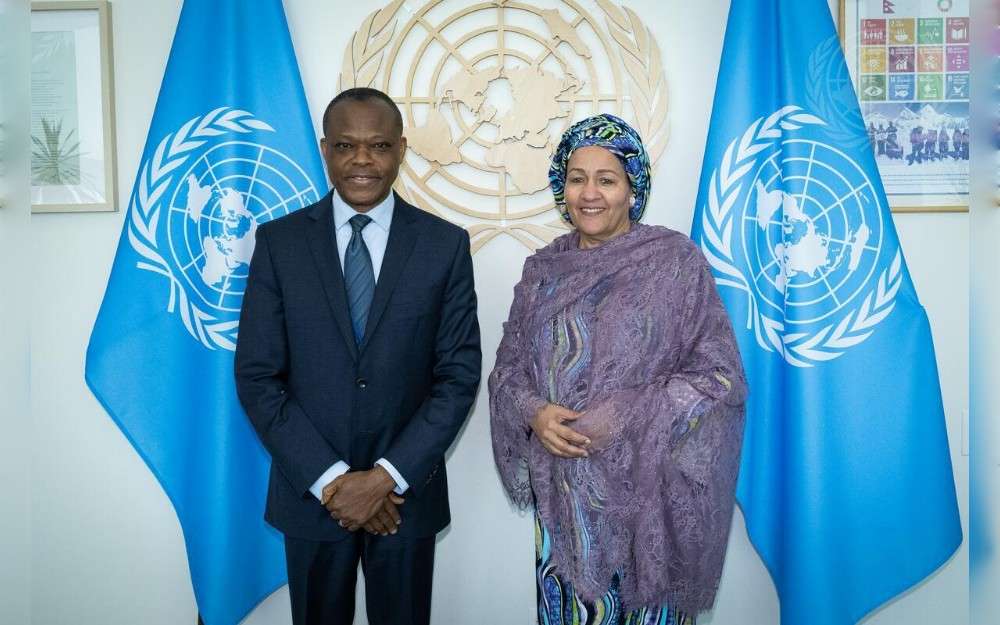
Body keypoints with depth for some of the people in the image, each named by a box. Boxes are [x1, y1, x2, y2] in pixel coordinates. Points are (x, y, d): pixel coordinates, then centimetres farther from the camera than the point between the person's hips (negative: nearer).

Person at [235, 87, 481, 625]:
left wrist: (387, 477, -12)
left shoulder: (445, 244, -4)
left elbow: (460, 374, -5)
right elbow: (257, 377, -5)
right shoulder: (279, 242, -4)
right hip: (310, 491, 0)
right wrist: (330, 479, -12)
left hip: (407, 491, 0)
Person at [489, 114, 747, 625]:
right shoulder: (543, 268, 7)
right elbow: (509, 367, 9)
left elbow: (719, 373, -9)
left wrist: (622, 417, -18)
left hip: (645, 485, -3)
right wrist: (534, 413, -13)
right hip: (560, 487, 3)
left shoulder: (674, 259, -5)